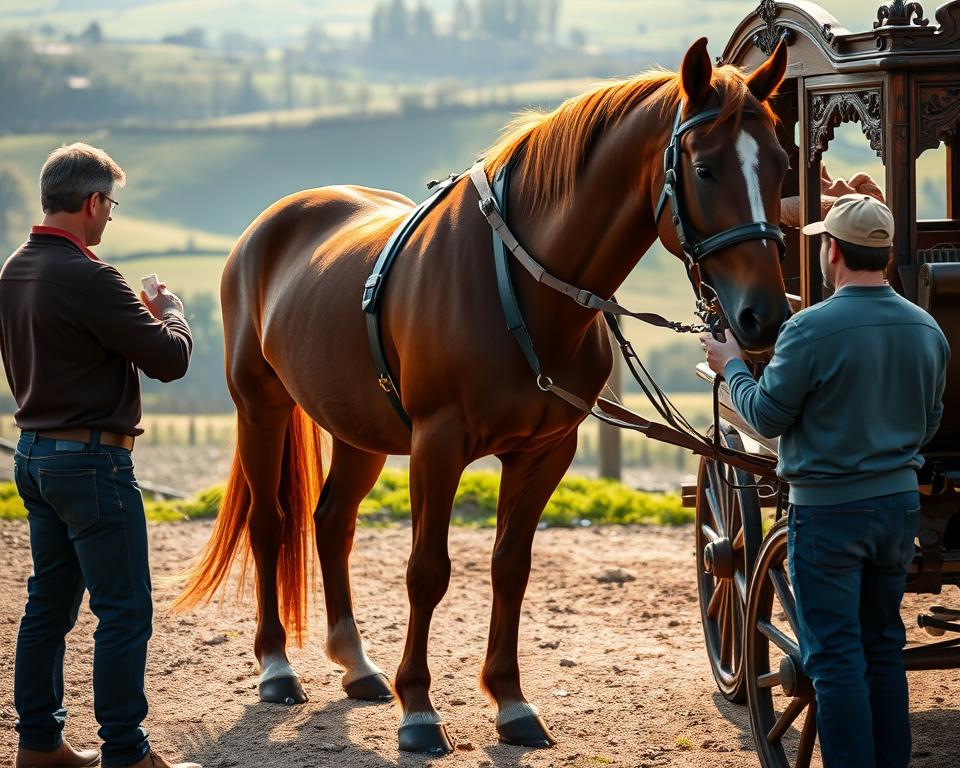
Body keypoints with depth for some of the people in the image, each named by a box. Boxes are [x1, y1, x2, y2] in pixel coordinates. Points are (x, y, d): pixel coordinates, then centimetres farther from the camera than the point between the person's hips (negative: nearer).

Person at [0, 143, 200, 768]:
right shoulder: (87, 278, -21)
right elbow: (171, 358, -18)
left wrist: (136, 313, 14)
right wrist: (170, 312, 3)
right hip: (92, 460, -9)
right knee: (125, 611, -2)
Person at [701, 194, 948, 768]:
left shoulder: (811, 329, -19)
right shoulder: (927, 330, 1)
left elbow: (767, 417, -10)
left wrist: (732, 367, 7)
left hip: (829, 510, -6)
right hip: (899, 504, 6)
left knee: (835, 657, -2)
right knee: (884, 647, 17)